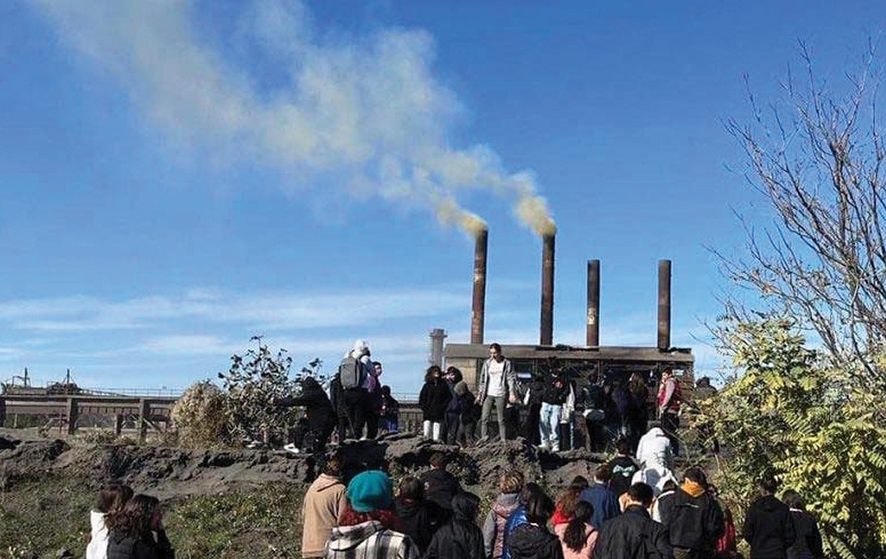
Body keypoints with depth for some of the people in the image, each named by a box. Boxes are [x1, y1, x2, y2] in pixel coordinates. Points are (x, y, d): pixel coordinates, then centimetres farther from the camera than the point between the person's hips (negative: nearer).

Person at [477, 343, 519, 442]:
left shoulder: (507, 363, -1)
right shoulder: (487, 363, 10)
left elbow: (511, 379, -4)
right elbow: (483, 379, 14)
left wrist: (512, 393, -14)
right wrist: (480, 393, 10)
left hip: (500, 395, -3)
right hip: (488, 394, 3)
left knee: (501, 419, 1)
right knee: (484, 418, -4)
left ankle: (503, 440, 6)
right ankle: (484, 438, 1)